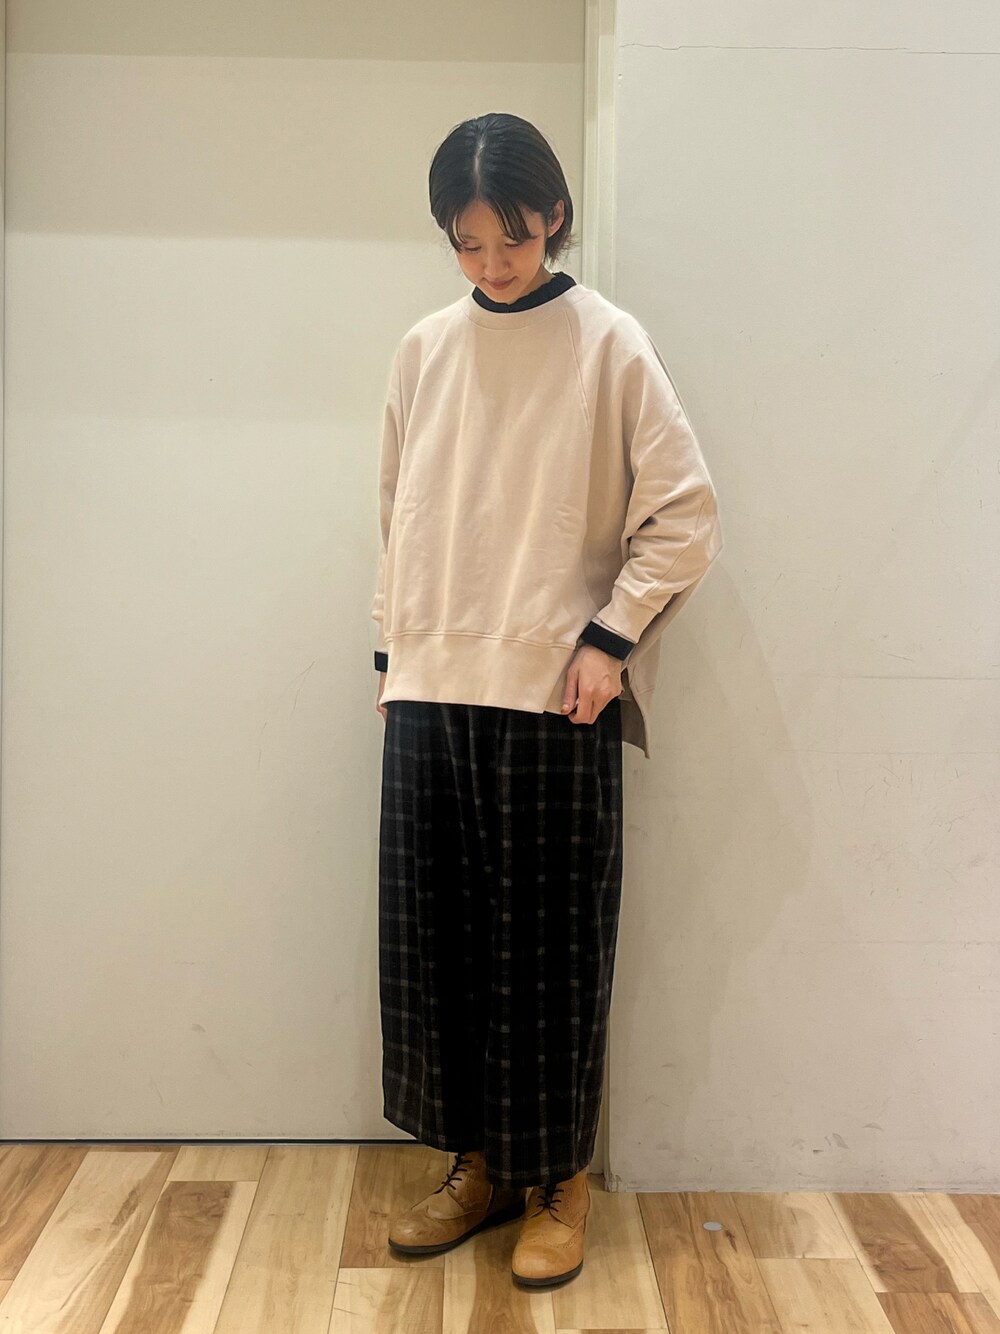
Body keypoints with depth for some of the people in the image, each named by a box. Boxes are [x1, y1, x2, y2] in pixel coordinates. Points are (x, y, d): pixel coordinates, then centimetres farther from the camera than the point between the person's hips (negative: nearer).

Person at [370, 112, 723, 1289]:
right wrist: (390, 652, 12)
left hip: (550, 698, -4)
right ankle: (479, 1162, 27)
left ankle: (557, 1179, 23)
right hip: (430, 691, 4)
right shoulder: (424, 350, 10)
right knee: (433, 936, 9)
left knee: (548, 942, 4)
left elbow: (686, 515, -3)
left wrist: (610, 638, -10)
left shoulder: (609, 343, -2)